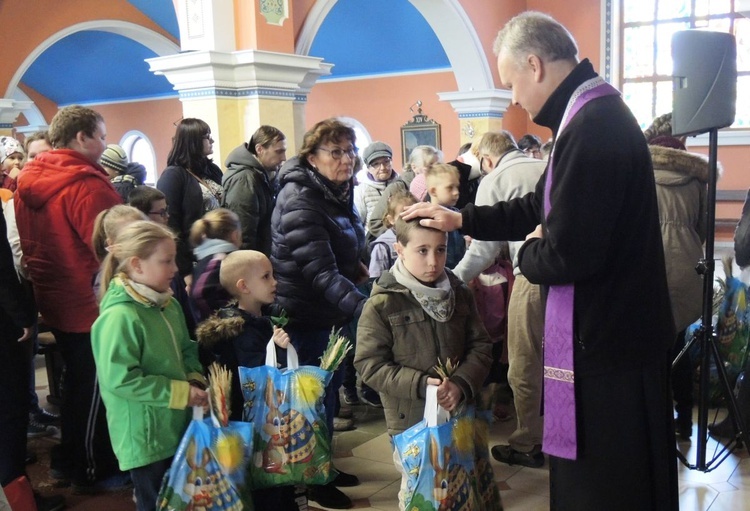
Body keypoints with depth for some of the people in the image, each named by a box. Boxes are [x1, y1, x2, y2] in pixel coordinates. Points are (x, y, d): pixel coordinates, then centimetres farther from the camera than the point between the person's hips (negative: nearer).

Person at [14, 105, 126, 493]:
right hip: (92, 304, -9)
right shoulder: (85, 184, -22)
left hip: (54, 300, 9)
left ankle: (69, 459, 36)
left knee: (76, 382, 22)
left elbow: (29, 243, 12)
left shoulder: (28, 181, 5)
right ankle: (93, 471, 20)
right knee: (94, 390, 6)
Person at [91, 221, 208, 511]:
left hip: (178, 427, 8)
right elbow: (121, 380, -26)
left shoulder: (168, 305, 3)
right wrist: (181, 392, -22)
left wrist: (195, 381, -5)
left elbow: (187, 349, 15)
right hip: (145, 436, -8)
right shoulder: (120, 318, -24)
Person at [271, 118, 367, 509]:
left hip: (333, 312, 9)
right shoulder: (300, 200, -22)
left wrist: (358, 270, 8)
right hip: (308, 316, -9)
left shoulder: (338, 192, 6)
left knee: (330, 390, 19)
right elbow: (320, 271, -33)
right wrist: (364, 306, -42)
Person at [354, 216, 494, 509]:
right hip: (411, 421, -4)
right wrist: (420, 384, -22)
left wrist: (462, 384, -15)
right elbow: (370, 365, -12)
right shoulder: (381, 305, -11)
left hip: (460, 412, 4)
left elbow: (480, 346, 2)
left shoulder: (461, 295, 2)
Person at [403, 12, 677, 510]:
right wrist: (461, 219, 17)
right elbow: (543, 207, 19)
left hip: (606, 338, -10)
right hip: (614, 328, 10)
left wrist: (529, 252, -7)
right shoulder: (595, 114, 10)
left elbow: (566, 254, -29)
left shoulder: (592, 128, -26)